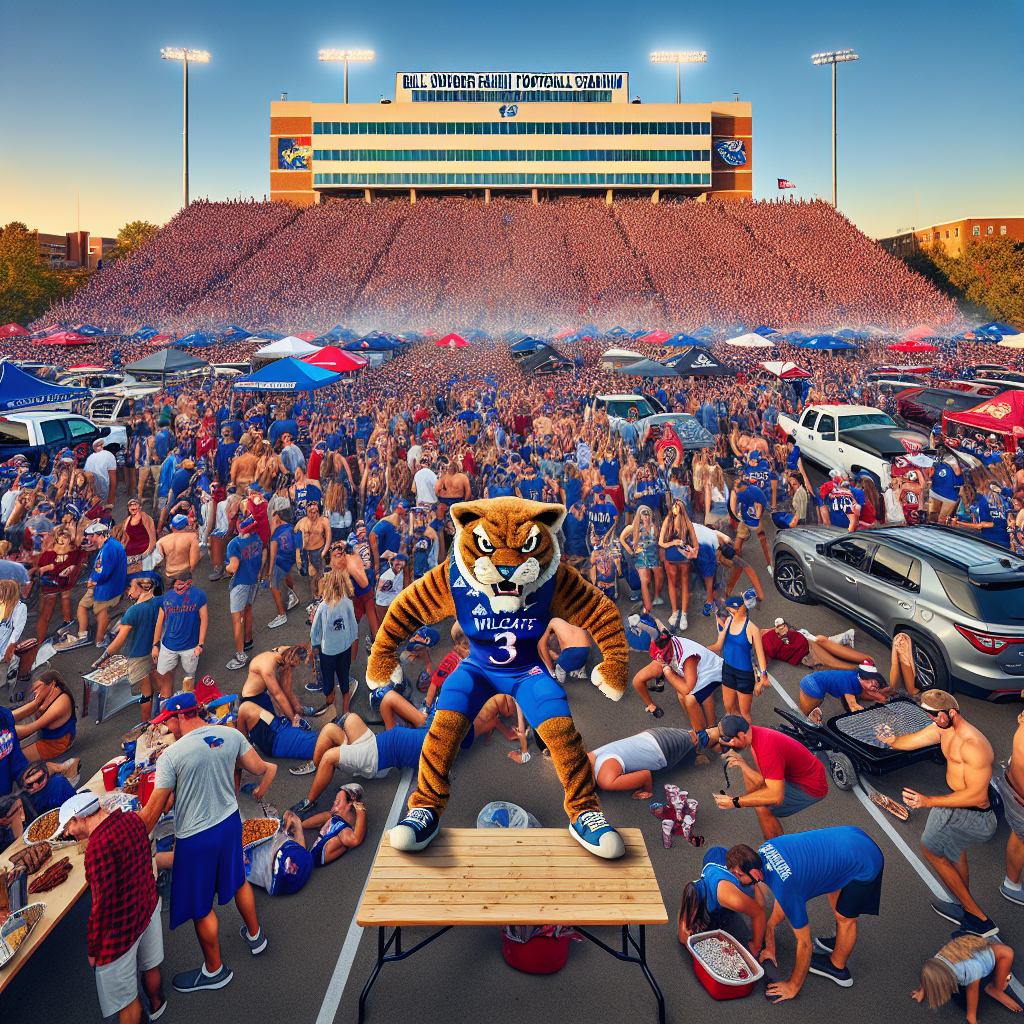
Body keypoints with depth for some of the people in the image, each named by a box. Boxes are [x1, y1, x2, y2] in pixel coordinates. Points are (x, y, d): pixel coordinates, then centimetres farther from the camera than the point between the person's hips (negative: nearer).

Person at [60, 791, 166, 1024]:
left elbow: (102, 905, -24)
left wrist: (93, 949, -10)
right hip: (149, 905, 8)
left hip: (120, 927, -8)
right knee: (151, 967, 33)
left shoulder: (98, 847, -31)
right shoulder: (132, 819, -7)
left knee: (126, 999, 14)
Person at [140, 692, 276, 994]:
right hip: (230, 822, 6)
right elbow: (260, 769, 0)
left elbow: (153, 811, -16)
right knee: (238, 880, 29)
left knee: (201, 907, 14)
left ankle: (214, 971, 33)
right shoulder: (231, 735, -9)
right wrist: (261, 789, 24)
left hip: (196, 838, -6)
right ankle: (255, 936, 50)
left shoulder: (171, 756, -22)